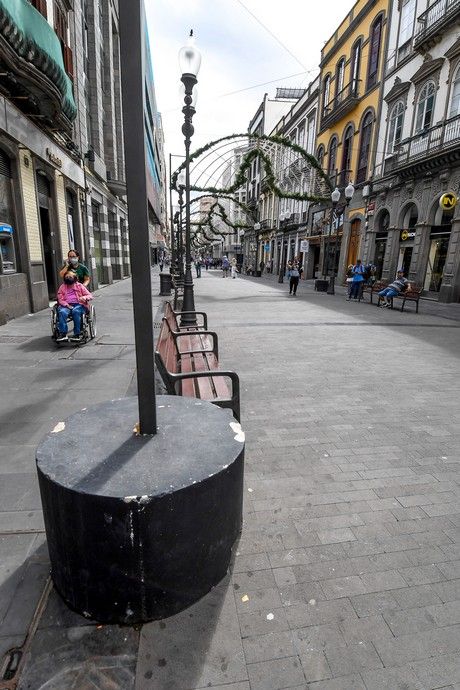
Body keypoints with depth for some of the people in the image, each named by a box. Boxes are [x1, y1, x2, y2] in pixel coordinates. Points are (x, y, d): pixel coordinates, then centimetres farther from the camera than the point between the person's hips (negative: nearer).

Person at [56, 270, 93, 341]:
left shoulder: (80, 286, 12)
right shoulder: (62, 287, 16)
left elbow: (90, 295, 8)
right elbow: (60, 299, 10)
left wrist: (84, 297, -16)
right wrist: (66, 305, -10)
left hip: (78, 304, -2)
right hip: (66, 305, 2)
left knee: (76, 311, -38)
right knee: (62, 312, -34)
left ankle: (77, 334, -34)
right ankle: (63, 334, -35)